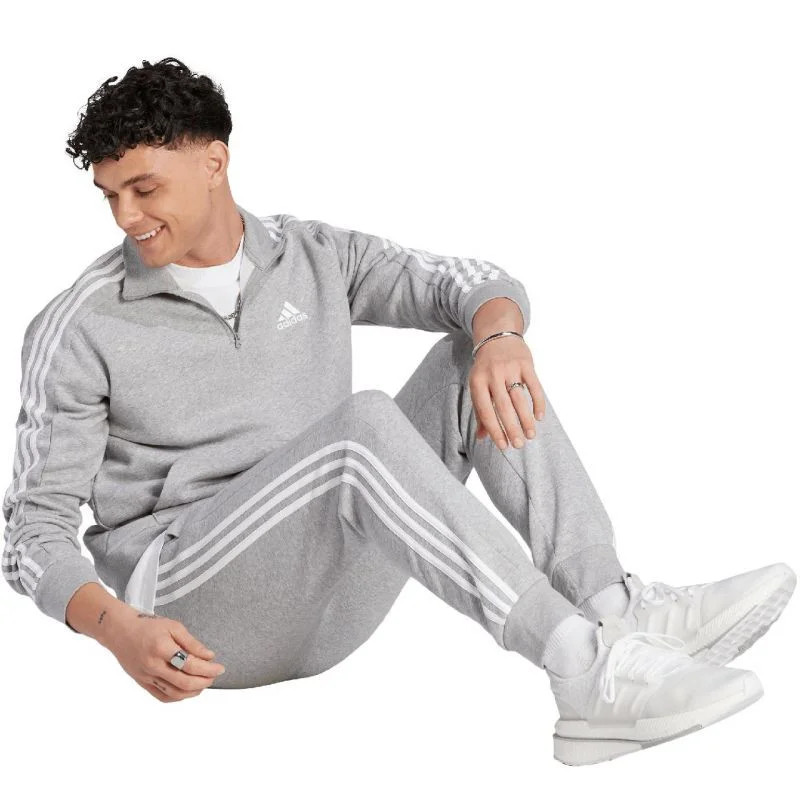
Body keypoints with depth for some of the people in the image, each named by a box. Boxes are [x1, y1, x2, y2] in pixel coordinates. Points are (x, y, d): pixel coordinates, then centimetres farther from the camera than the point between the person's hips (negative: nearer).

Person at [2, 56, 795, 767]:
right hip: (191, 609, -5)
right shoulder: (76, 329, -5)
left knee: (473, 364, -10)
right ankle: (590, 669, -40)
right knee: (365, 427, -32)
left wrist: (498, 338, -26)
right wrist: (116, 628, -28)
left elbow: (480, 287, 0)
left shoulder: (313, 257, 8)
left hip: (331, 604, 5)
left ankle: (614, 610, -27)